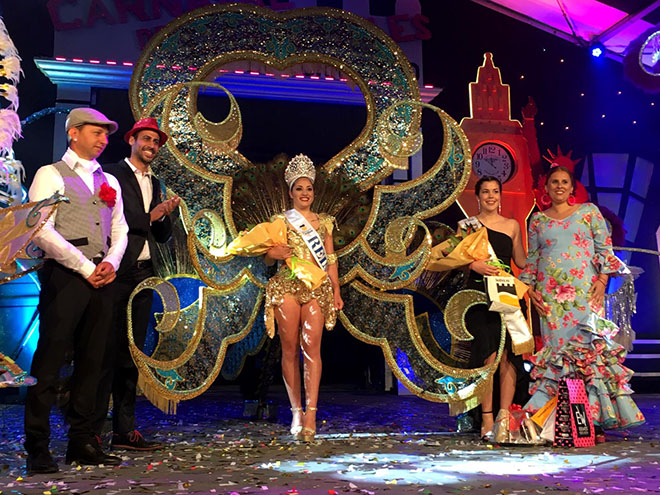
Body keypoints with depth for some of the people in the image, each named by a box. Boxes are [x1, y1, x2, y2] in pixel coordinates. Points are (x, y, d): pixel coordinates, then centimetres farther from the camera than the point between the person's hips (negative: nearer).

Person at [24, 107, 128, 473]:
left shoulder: (109, 182, 21)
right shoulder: (51, 175, 2)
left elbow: (120, 231, 19)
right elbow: (42, 230, -10)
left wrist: (110, 262, -2)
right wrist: (86, 267, -12)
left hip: (101, 278, 6)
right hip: (64, 275, -6)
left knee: (91, 361, 7)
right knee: (50, 359, -6)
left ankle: (81, 443, 14)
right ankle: (37, 448, 0)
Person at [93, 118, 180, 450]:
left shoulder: (154, 184, 21)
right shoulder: (112, 175, 0)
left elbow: (162, 236, 20)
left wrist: (166, 214, 1)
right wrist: (150, 216, -8)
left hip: (144, 274, 7)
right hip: (118, 273, -7)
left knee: (132, 354, 7)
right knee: (108, 351, -8)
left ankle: (125, 430, 12)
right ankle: (92, 429, -3)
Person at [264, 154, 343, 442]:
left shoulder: (324, 222, 17)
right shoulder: (281, 221, 12)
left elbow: (330, 260, 15)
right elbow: (268, 259, 11)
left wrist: (336, 291, 8)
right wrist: (273, 253, -12)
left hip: (316, 288, 0)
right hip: (287, 286, 0)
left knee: (311, 348, -12)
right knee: (290, 349, -2)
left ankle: (310, 413, -16)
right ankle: (296, 411, 6)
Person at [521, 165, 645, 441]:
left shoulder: (589, 211, 9)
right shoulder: (538, 219, 14)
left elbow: (604, 249, 5)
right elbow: (531, 258, 15)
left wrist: (602, 280, -6)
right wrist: (530, 289, 4)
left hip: (584, 291, -2)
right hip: (549, 294, 2)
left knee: (590, 347, -10)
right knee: (554, 348, -4)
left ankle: (595, 419, -6)